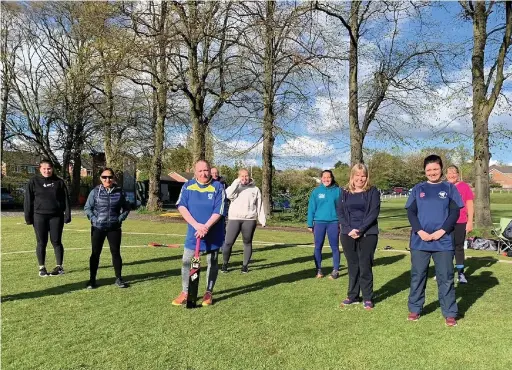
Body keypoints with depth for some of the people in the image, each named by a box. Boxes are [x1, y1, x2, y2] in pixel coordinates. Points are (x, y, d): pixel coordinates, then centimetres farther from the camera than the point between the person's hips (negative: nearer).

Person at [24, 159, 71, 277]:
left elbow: (66, 199, 3)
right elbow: (28, 201, 2)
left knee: (56, 241, 4)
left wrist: (67, 215, -2)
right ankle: (42, 267, 17)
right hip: (39, 216, 0)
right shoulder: (33, 182, 1)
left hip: (56, 216, 0)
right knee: (41, 243, 6)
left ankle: (59, 267, 12)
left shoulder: (59, 182, 3)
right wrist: (28, 217, -1)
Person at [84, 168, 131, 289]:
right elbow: (87, 208, 3)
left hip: (114, 228, 1)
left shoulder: (119, 192, 0)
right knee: (95, 253, 6)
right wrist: (94, 219, -8)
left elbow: (126, 208, 9)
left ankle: (118, 279, 15)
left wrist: (120, 218, -2)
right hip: (98, 228, 0)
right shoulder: (95, 192, -2)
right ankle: (92, 280, 18)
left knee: (116, 252, 4)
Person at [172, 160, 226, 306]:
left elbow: (218, 211, -13)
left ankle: (209, 292, 23)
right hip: (193, 232, 2)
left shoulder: (218, 187, -8)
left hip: (213, 233, -2)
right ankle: (185, 292, 19)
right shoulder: (187, 186, -1)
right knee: (186, 261, 5)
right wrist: (197, 225, -20)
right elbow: (181, 206, -9)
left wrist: (206, 227, -23)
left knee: (212, 262, 8)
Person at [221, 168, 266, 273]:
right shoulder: (235, 186, 8)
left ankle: (245, 265, 19)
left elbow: (259, 206, 9)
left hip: (249, 220, 1)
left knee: (247, 243, 8)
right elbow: (228, 195, -14)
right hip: (234, 219, 0)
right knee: (228, 242, -2)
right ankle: (225, 263, 16)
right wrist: (237, 182, -13)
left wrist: (262, 220, 4)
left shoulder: (255, 189, 10)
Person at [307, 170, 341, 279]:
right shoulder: (316, 191, 3)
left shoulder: (337, 191, 0)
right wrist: (310, 224, 1)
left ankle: (335, 270, 16)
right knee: (318, 247, 7)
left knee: (335, 247, 5)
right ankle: (319, 269, 19)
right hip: (319, 222, 2)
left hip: (333, 222, -1)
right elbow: (311, 208, 4)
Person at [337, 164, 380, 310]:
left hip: (368, 235, -3)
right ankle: (352, 296, 21)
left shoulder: (373, 191, 0)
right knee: (352, 266, 10)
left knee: (365, 266, 0)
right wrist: (350, 229, -12)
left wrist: (361, 229, -16)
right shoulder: (345, 192, 8)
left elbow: (374, 212, -8)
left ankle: (368, 298, 12)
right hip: (348, 235, 3)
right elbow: (340, 212, 2)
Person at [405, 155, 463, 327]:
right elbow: (410, 212, 4)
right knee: (417, 276, 7)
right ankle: (415, 309, 19)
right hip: (420, 240, 1)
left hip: (443, 241, -1)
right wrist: (419, 231, -11)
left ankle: (450, 314, 14)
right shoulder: (418, 189, 9)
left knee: (446, 278, 4)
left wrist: (441, 231, -12)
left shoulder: (449, 188, 7)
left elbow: (455, 213, 0)